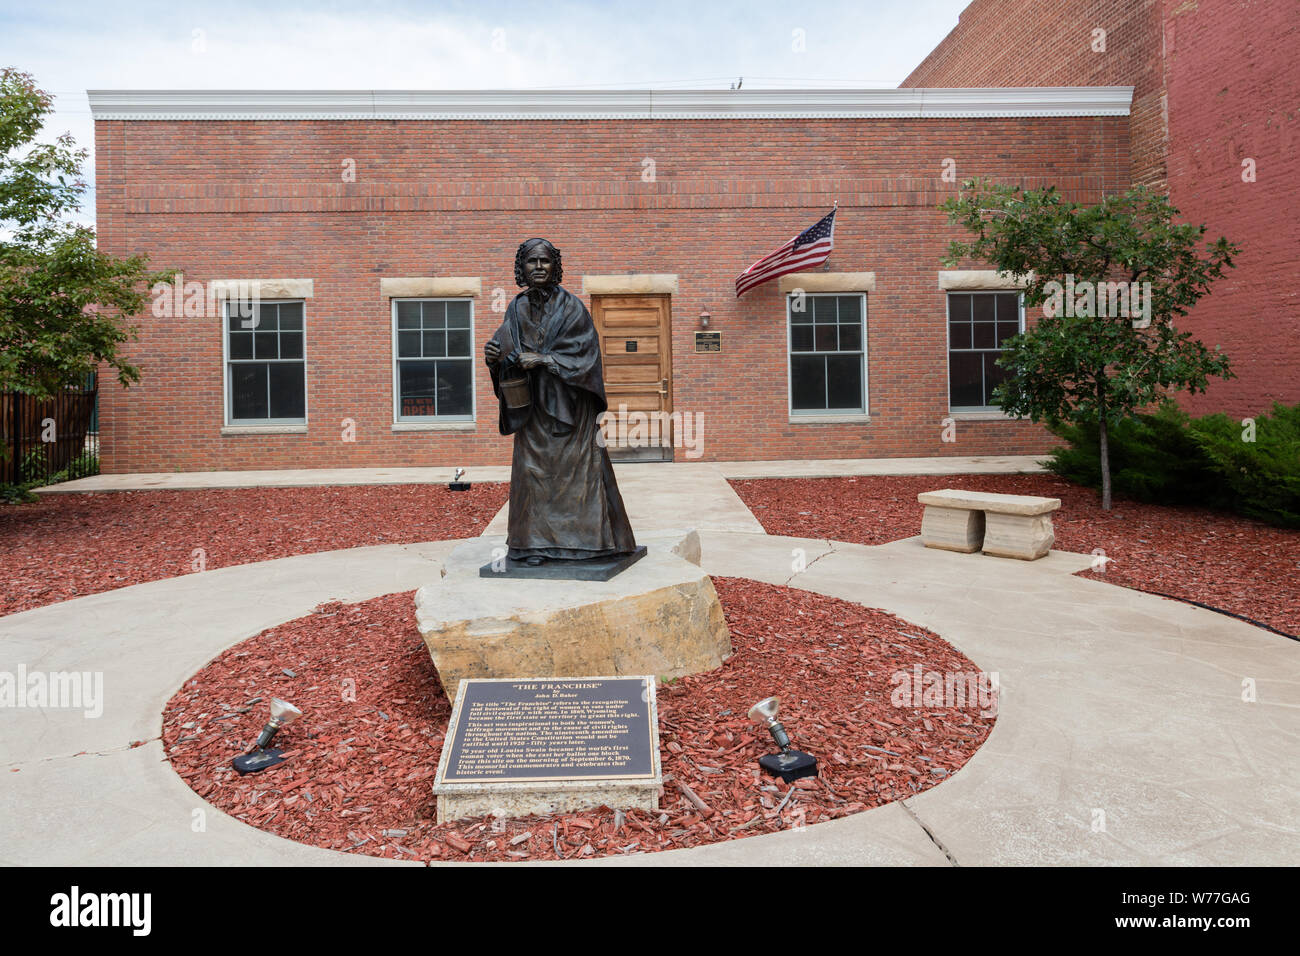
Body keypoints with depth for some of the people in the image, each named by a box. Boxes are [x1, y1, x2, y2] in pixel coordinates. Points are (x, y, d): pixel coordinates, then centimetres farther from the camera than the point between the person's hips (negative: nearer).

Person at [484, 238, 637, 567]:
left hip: (567, 402, -3)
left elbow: (584, 351, -10)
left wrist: (544, 359, -19)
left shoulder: (571, 306, -2)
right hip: (533, 406, 4)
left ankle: (585, 537, 8)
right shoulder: (517, 309, 10)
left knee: (573, 465, -2)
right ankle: (537, 542, 7)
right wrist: (495, 356, -14)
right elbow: (508, 351, 8)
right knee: (534, 468, 2)